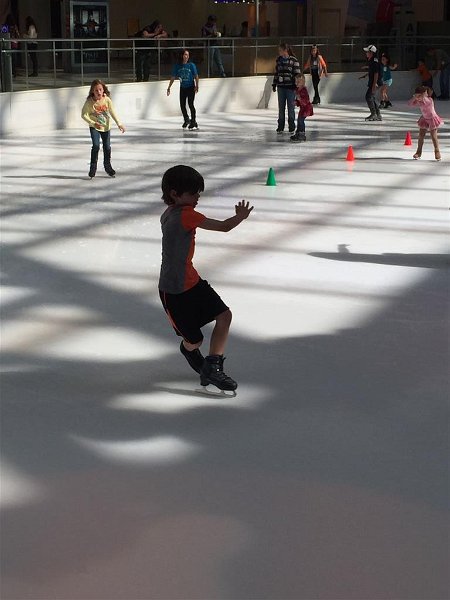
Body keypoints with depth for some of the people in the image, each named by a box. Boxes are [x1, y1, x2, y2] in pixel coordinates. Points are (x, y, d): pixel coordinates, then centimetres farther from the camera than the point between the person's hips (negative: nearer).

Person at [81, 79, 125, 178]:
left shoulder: (107, 100, -12)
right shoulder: (89, 102, -18)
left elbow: (112, 112, -3)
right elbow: (84, 115, -16)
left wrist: (119, 124, -8)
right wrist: (93, 123, -27)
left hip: (106, 127, 3)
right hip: (94, 127, -3)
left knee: (107, 147, 10)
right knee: (96, 145, -17)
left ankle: (107, 166, 31)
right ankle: (93, 166, -2)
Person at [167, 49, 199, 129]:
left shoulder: (191, 65, -6)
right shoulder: (177, 66, -1)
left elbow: (196, 76, -5)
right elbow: (173, 77, 4)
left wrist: (196, 86, -16)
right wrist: (169, 88, 3)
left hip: (191, 87, -3)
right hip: (182, 88, 3)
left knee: (190, 104, -9)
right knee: (182, 105, 6)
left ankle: (193, 122, 1)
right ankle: (186, 120, 30)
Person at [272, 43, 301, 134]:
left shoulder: (293, 60, -7)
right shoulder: (278, 60, 8)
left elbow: (297, 73, -7)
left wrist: (296, 85, -11)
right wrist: (274, 84, 13)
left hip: (290, 87, -4)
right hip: (280, 86, 4)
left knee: (290, 107, 2)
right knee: (281, 107, 8)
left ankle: (291, 127, 11)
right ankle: (280, 127, 15)